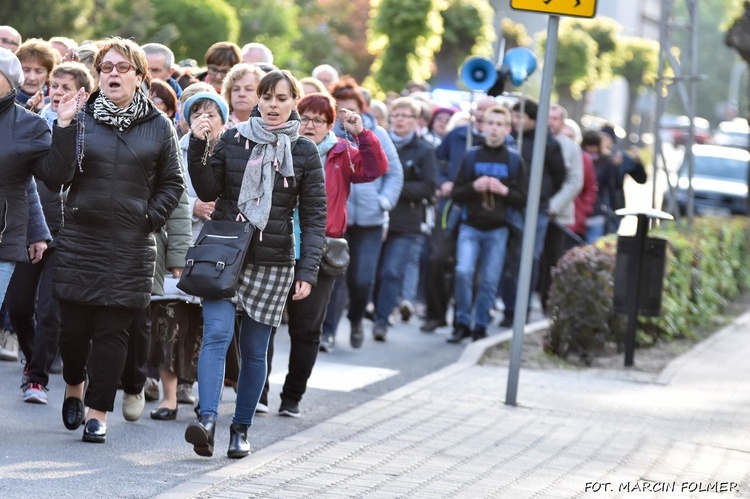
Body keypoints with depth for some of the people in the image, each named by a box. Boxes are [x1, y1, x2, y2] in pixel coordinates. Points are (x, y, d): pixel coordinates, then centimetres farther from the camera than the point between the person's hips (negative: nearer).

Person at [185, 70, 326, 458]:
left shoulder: (304, 153, 3)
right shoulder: (233, 140, 5)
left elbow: (314, 217, 2)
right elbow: (208, 191, 1)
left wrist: (308, 271, -7)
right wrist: (198, 146, -12)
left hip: (272, 262, 0)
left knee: (254, 349, 5)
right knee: (216, 334, -16)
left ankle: (241, 428, 16)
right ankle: (207, 421, -25)